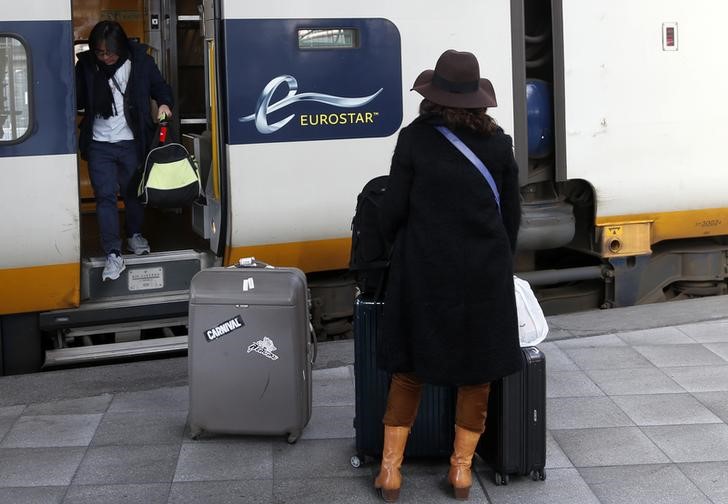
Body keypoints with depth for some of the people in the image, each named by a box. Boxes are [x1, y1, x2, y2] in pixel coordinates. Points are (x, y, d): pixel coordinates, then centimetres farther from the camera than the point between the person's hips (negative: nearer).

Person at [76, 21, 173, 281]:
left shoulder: (141, 61, -6)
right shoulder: (86, 65, -4)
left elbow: (160, 87, 8)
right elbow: (77, 99, 3)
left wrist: (164, 103, -11)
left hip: (132, 142, 0)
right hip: (99, 145, 0)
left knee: (133, 192, 15)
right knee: (105, 197, -4)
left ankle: (135, 235, 40)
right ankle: (113, 255, -2)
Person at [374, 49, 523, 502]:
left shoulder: (414, 138, -7)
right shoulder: (497, 142, -1)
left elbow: (394, 211, -5)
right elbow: (512, 214, 5)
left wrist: (400, 245, 15)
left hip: (425, 270, -1)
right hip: (485, 272, 1)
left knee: (411, 367, 12)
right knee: (478, 369, 14)